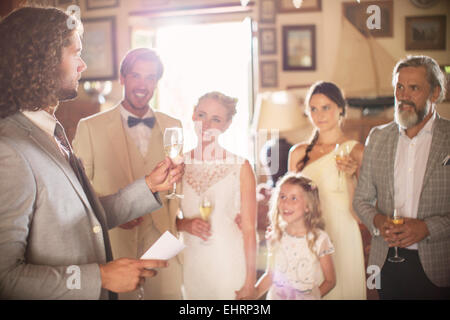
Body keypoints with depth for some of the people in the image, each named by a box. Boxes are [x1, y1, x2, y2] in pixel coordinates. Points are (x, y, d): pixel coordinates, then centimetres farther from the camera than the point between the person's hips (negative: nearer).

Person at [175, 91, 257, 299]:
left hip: (228, 263, -2)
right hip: (188, 261, 3)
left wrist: (250, 279, -8)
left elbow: (248, 228, -6)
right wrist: (186, 225, -11)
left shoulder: (240, 167, -7)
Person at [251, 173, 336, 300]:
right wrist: (255, 292, 0)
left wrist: (313, 296, -10)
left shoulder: (319, 239, -4)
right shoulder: (275, 237, 7)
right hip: (275, 296, 2)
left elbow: (330, 280, 2)